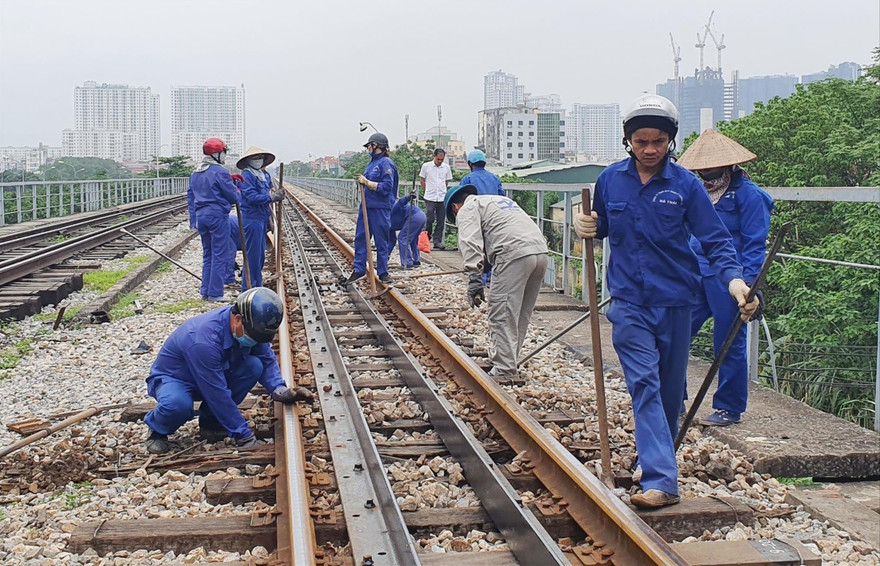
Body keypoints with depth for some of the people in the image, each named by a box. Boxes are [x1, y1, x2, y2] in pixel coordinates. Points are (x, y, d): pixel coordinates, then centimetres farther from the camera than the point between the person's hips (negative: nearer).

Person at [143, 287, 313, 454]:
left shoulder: (248, 328, -17)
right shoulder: (206, 340, -39)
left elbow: (267, 358, -4)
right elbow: (218, 394, -35)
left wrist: (279, 389, -25)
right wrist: (244, 436, -30)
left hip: (212, 377, 7)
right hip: (171, 378, -7)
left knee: (254, 366, -18)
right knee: (178, 405, -41)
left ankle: (210, 422, 0)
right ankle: (158, 429, -3)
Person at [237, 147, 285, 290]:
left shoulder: (265, 175, 15)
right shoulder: (246, 175, -12)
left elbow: (269, 192, 18)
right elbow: (251, 197, -21)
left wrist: (276, 195, -6)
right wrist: (272, 197, -23)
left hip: (262, 218, 9)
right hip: (252, 219, -9)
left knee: (260, 254, 14)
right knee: (252, 254, -6)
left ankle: (257, 286, 23)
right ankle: (248, 287, 1)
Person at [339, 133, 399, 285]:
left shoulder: (386, 163, -11)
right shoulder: (371, 163, 16)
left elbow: (386, 187, -18)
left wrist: (367, 182, -19)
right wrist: (361, 182, 6)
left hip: (380, 209, -9)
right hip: (366, 207, 9)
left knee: (381, 242, 1)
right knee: (360, 238, 8)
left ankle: (383, 272, 11)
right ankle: (358, 270, 14)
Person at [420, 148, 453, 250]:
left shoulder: (446, 168, 6)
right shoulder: (426, 166, -1)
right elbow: (422, 180, 9)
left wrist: (441, 191, 14)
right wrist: (427, 192, 9)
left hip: (442, 198, 3)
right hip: (430, 199, -3)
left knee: (441, 221, 3)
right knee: (429, 219, -4)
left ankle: (437, 241, 8)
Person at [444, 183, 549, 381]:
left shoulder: (467, 209, 11)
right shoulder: (499, 199, 37)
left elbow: (471, 244, -6)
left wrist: (474, 281, -12)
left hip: (514, 253, -8)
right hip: (540, 251, 8)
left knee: (502, 315, -4)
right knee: (521, 315, 16)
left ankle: (504, 372, -6)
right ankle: (507, 361, 24)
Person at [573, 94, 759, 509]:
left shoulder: (685, 184, -5)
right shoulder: (610, 180, 1)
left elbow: (715, 241, -6)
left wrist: (733, 278, -23)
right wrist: (587, 227, -8)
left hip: (675, 302, 0)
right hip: (629, 303, 0)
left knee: (670, 389, 12)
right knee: (644, 384, -12)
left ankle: (658, 455, 34)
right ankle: (661, 480, -17)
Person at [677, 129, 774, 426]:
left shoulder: (748, 195, -7)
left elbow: (754, 244, -10)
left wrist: (749, 284, -17)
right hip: (695, 278, 7)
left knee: (729, 345, 2)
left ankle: (729, 409, 15)